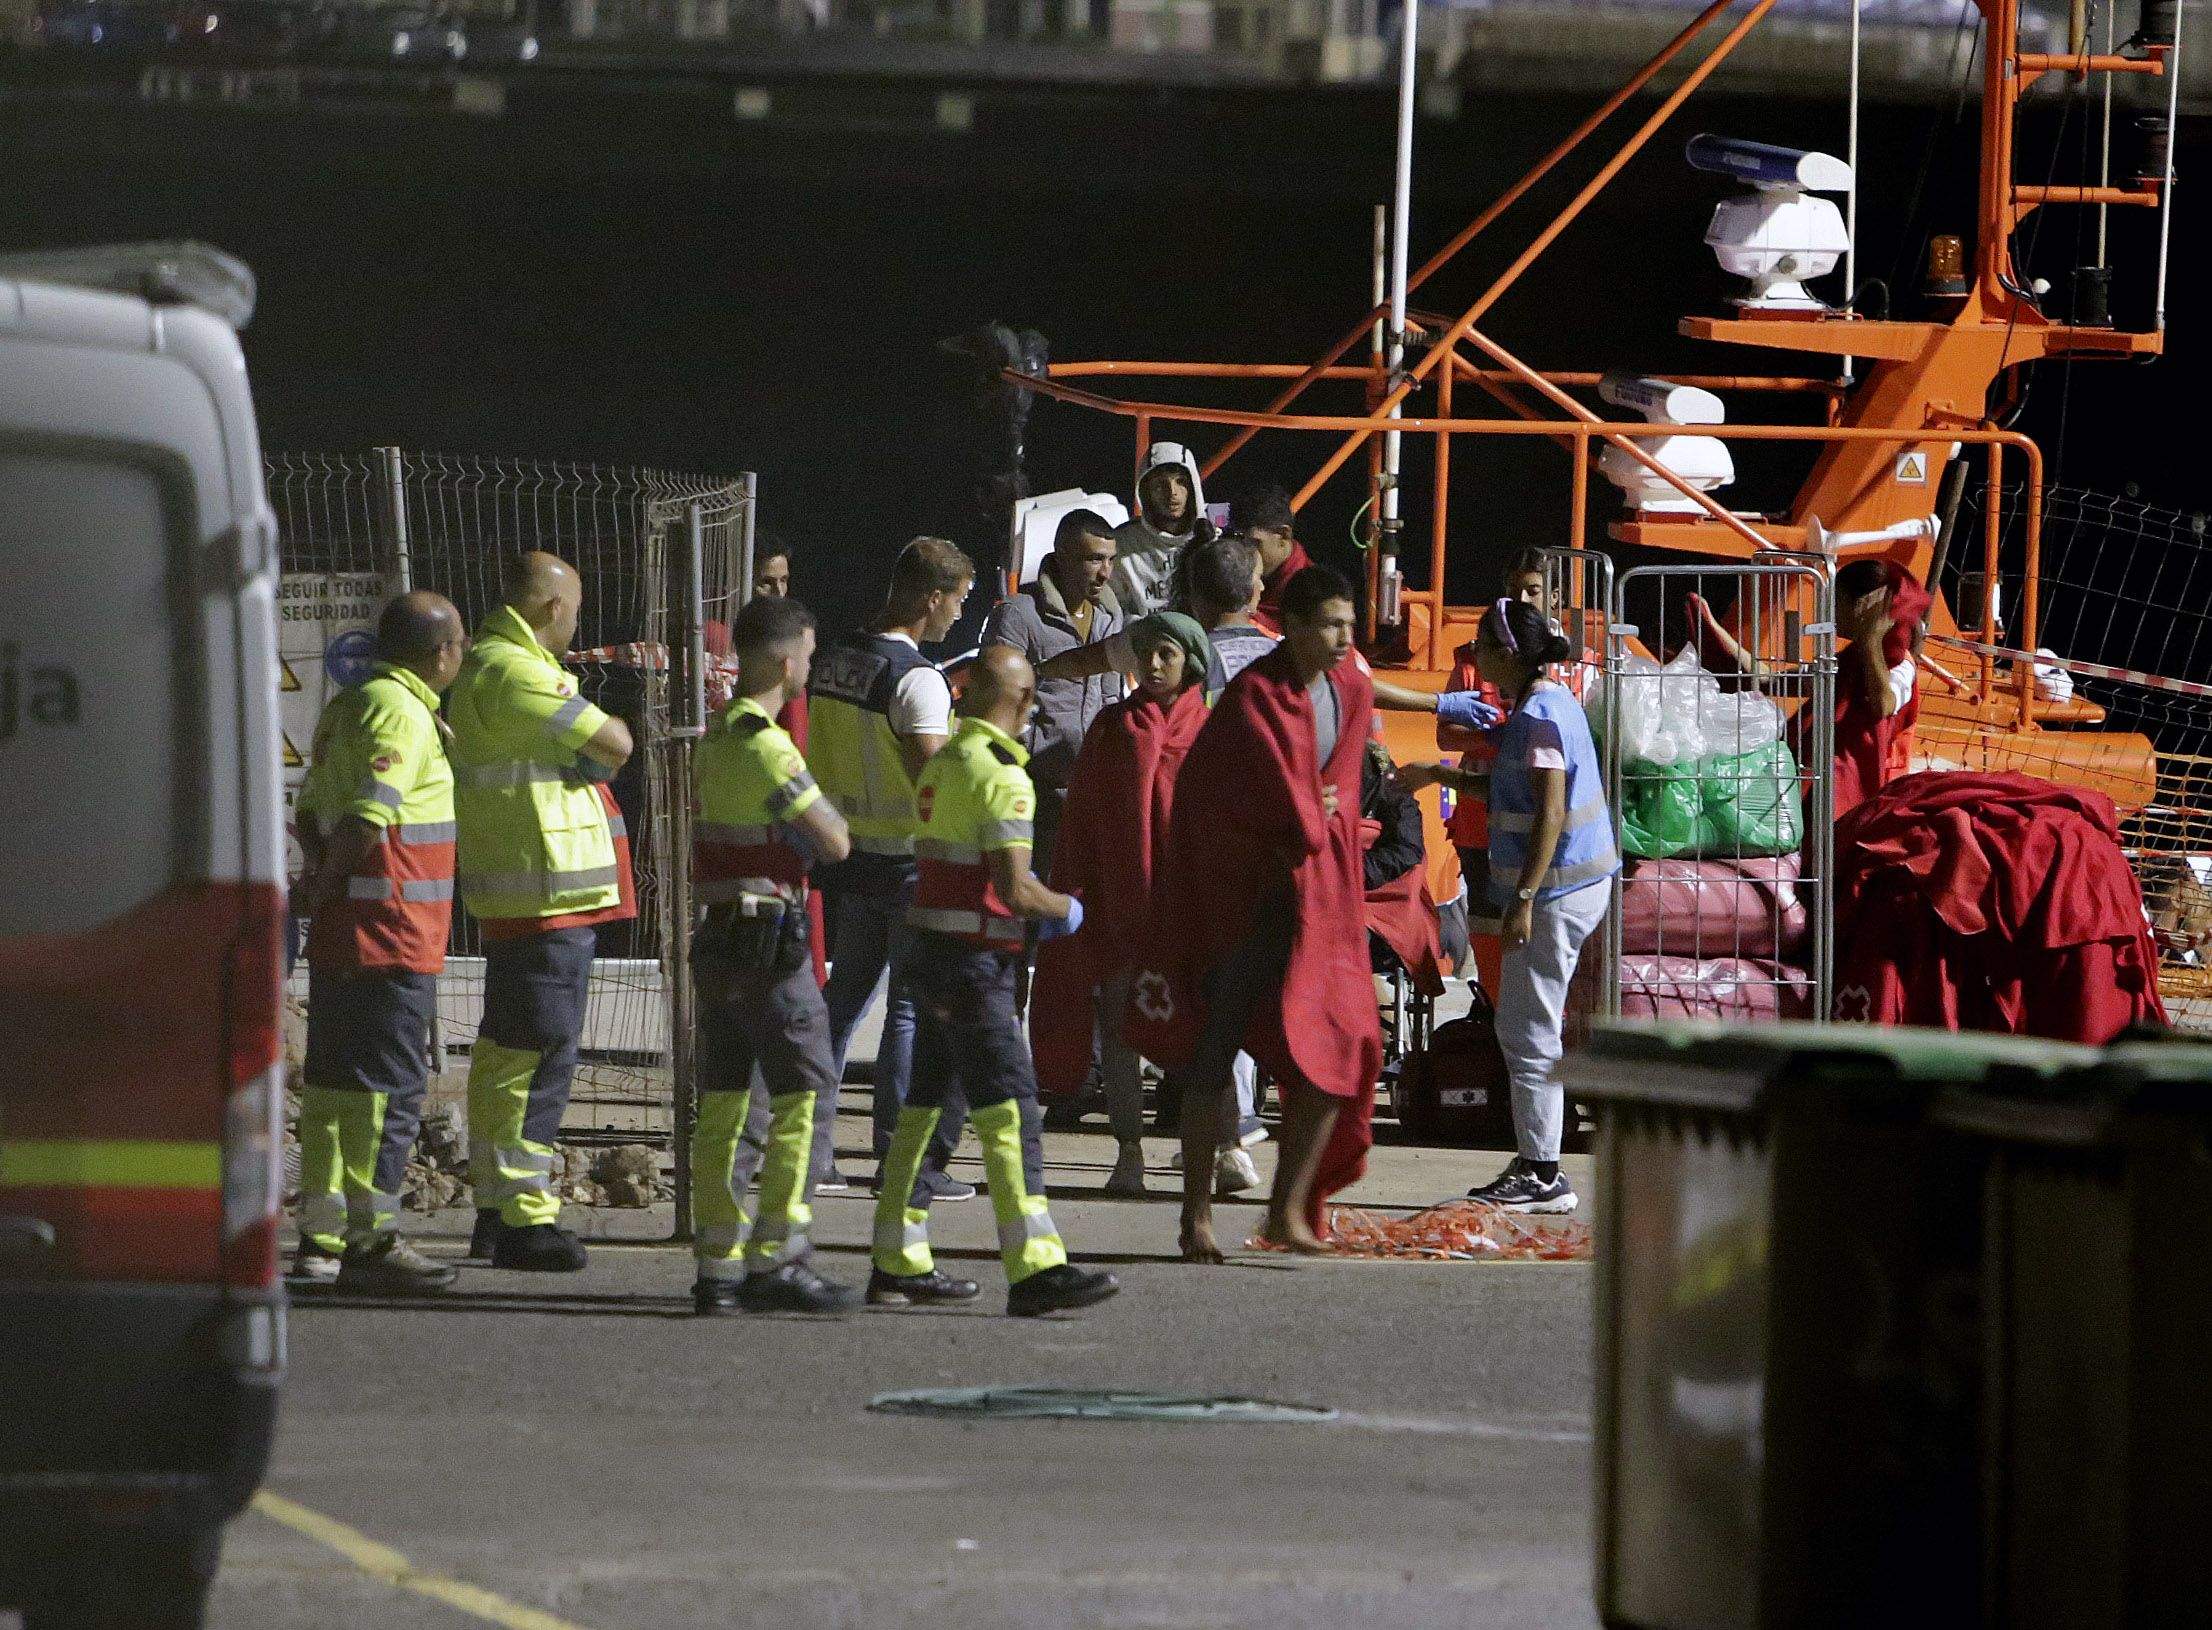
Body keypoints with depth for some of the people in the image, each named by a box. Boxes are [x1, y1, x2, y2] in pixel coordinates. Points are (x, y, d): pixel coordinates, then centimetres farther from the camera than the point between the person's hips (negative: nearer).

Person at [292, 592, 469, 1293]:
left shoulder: (346, 708, 17)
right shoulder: (402, 714, -15)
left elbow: (312, 809, 20)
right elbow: (368, 814, -24)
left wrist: (322, 874, 5)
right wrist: (327, 886, -10)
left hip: (339, 938, 10)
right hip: (390, 936, -10)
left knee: (333, 1080, 14)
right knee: (388, 1085, -8)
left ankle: (321, 1236, 19)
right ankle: (372, 1241, -10)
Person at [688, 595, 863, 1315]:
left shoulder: (717, 739, 12)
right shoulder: (766, 746, -17)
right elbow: (835, 843, -15)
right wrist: (824, 808, 4)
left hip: (718, 933, 9)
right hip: (767, 938, -9)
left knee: (723, 1102, 9)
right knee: (804, 1096, -6)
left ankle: (718, 1265, 11)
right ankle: (775, 1261, -9)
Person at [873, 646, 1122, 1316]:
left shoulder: (941, 766, 12)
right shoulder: (1002, 776, -16)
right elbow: (1014, 890, -22)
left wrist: (1032, 898, 21)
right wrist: (1064, 909, -3)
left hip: (932, 952, 9)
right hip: (974, 964, -9)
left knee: (923, 1107, 14)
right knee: (1008, 1111, -13)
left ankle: (898, 1264, 19)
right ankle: (1034, 1268, -20)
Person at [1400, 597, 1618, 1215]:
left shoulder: (1539, 717, -17)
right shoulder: (1550, 702, 14)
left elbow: (1551, 813, -22)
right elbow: (1509, 790, 26)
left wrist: (1523, 899, -24)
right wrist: (1440, 775, 28)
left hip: (1554, 889, -10)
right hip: (1571, 886, 10)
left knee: (1529, 1031, -7)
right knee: (1524, 1028, 15)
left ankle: (1543, 1174, -6)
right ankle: (1534, 1165, 19)